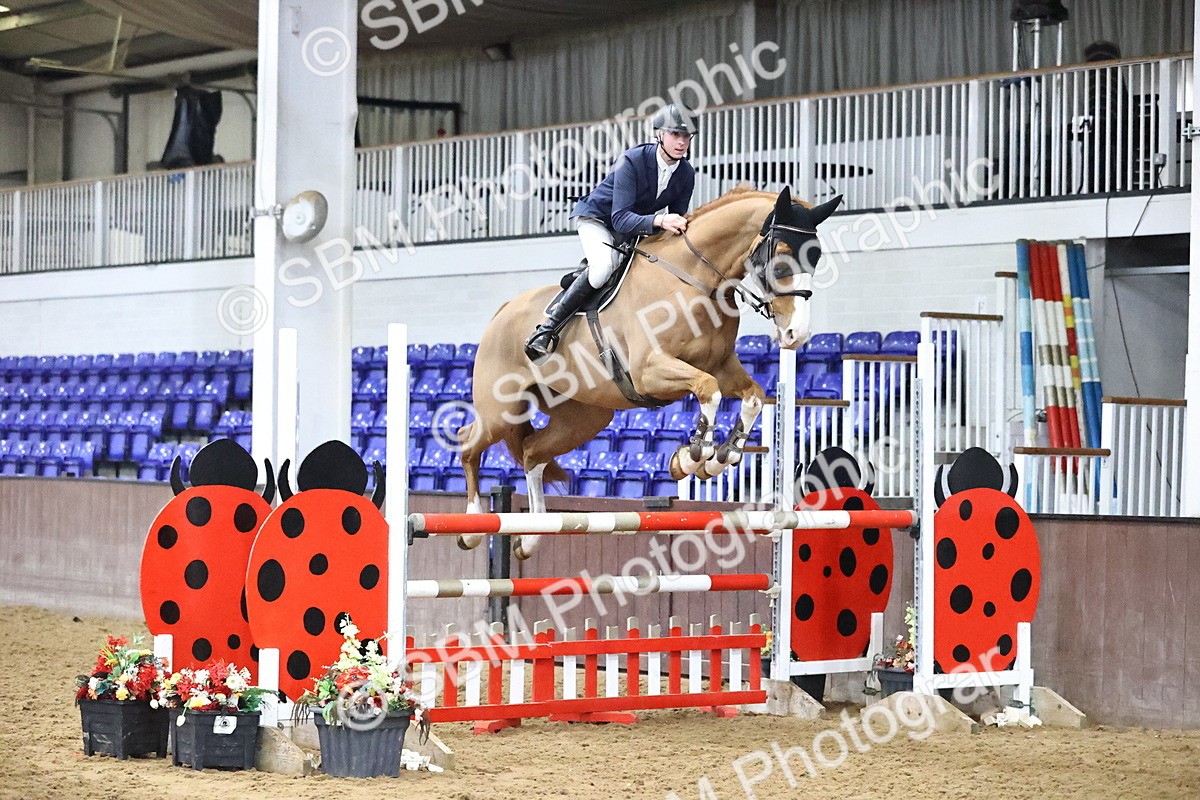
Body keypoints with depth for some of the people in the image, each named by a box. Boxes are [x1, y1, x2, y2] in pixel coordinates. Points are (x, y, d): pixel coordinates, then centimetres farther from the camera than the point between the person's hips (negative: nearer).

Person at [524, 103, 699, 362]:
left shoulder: (686, 175, -10)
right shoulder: (632, 161, -28)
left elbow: (677, 220, 2)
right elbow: (620, 219, -37)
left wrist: (679, 228, -22)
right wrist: (658, 220, -53)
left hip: (635, 227, 7)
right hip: (597, 217, -7)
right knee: (604, 265, -35)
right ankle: (548, 328, -32)